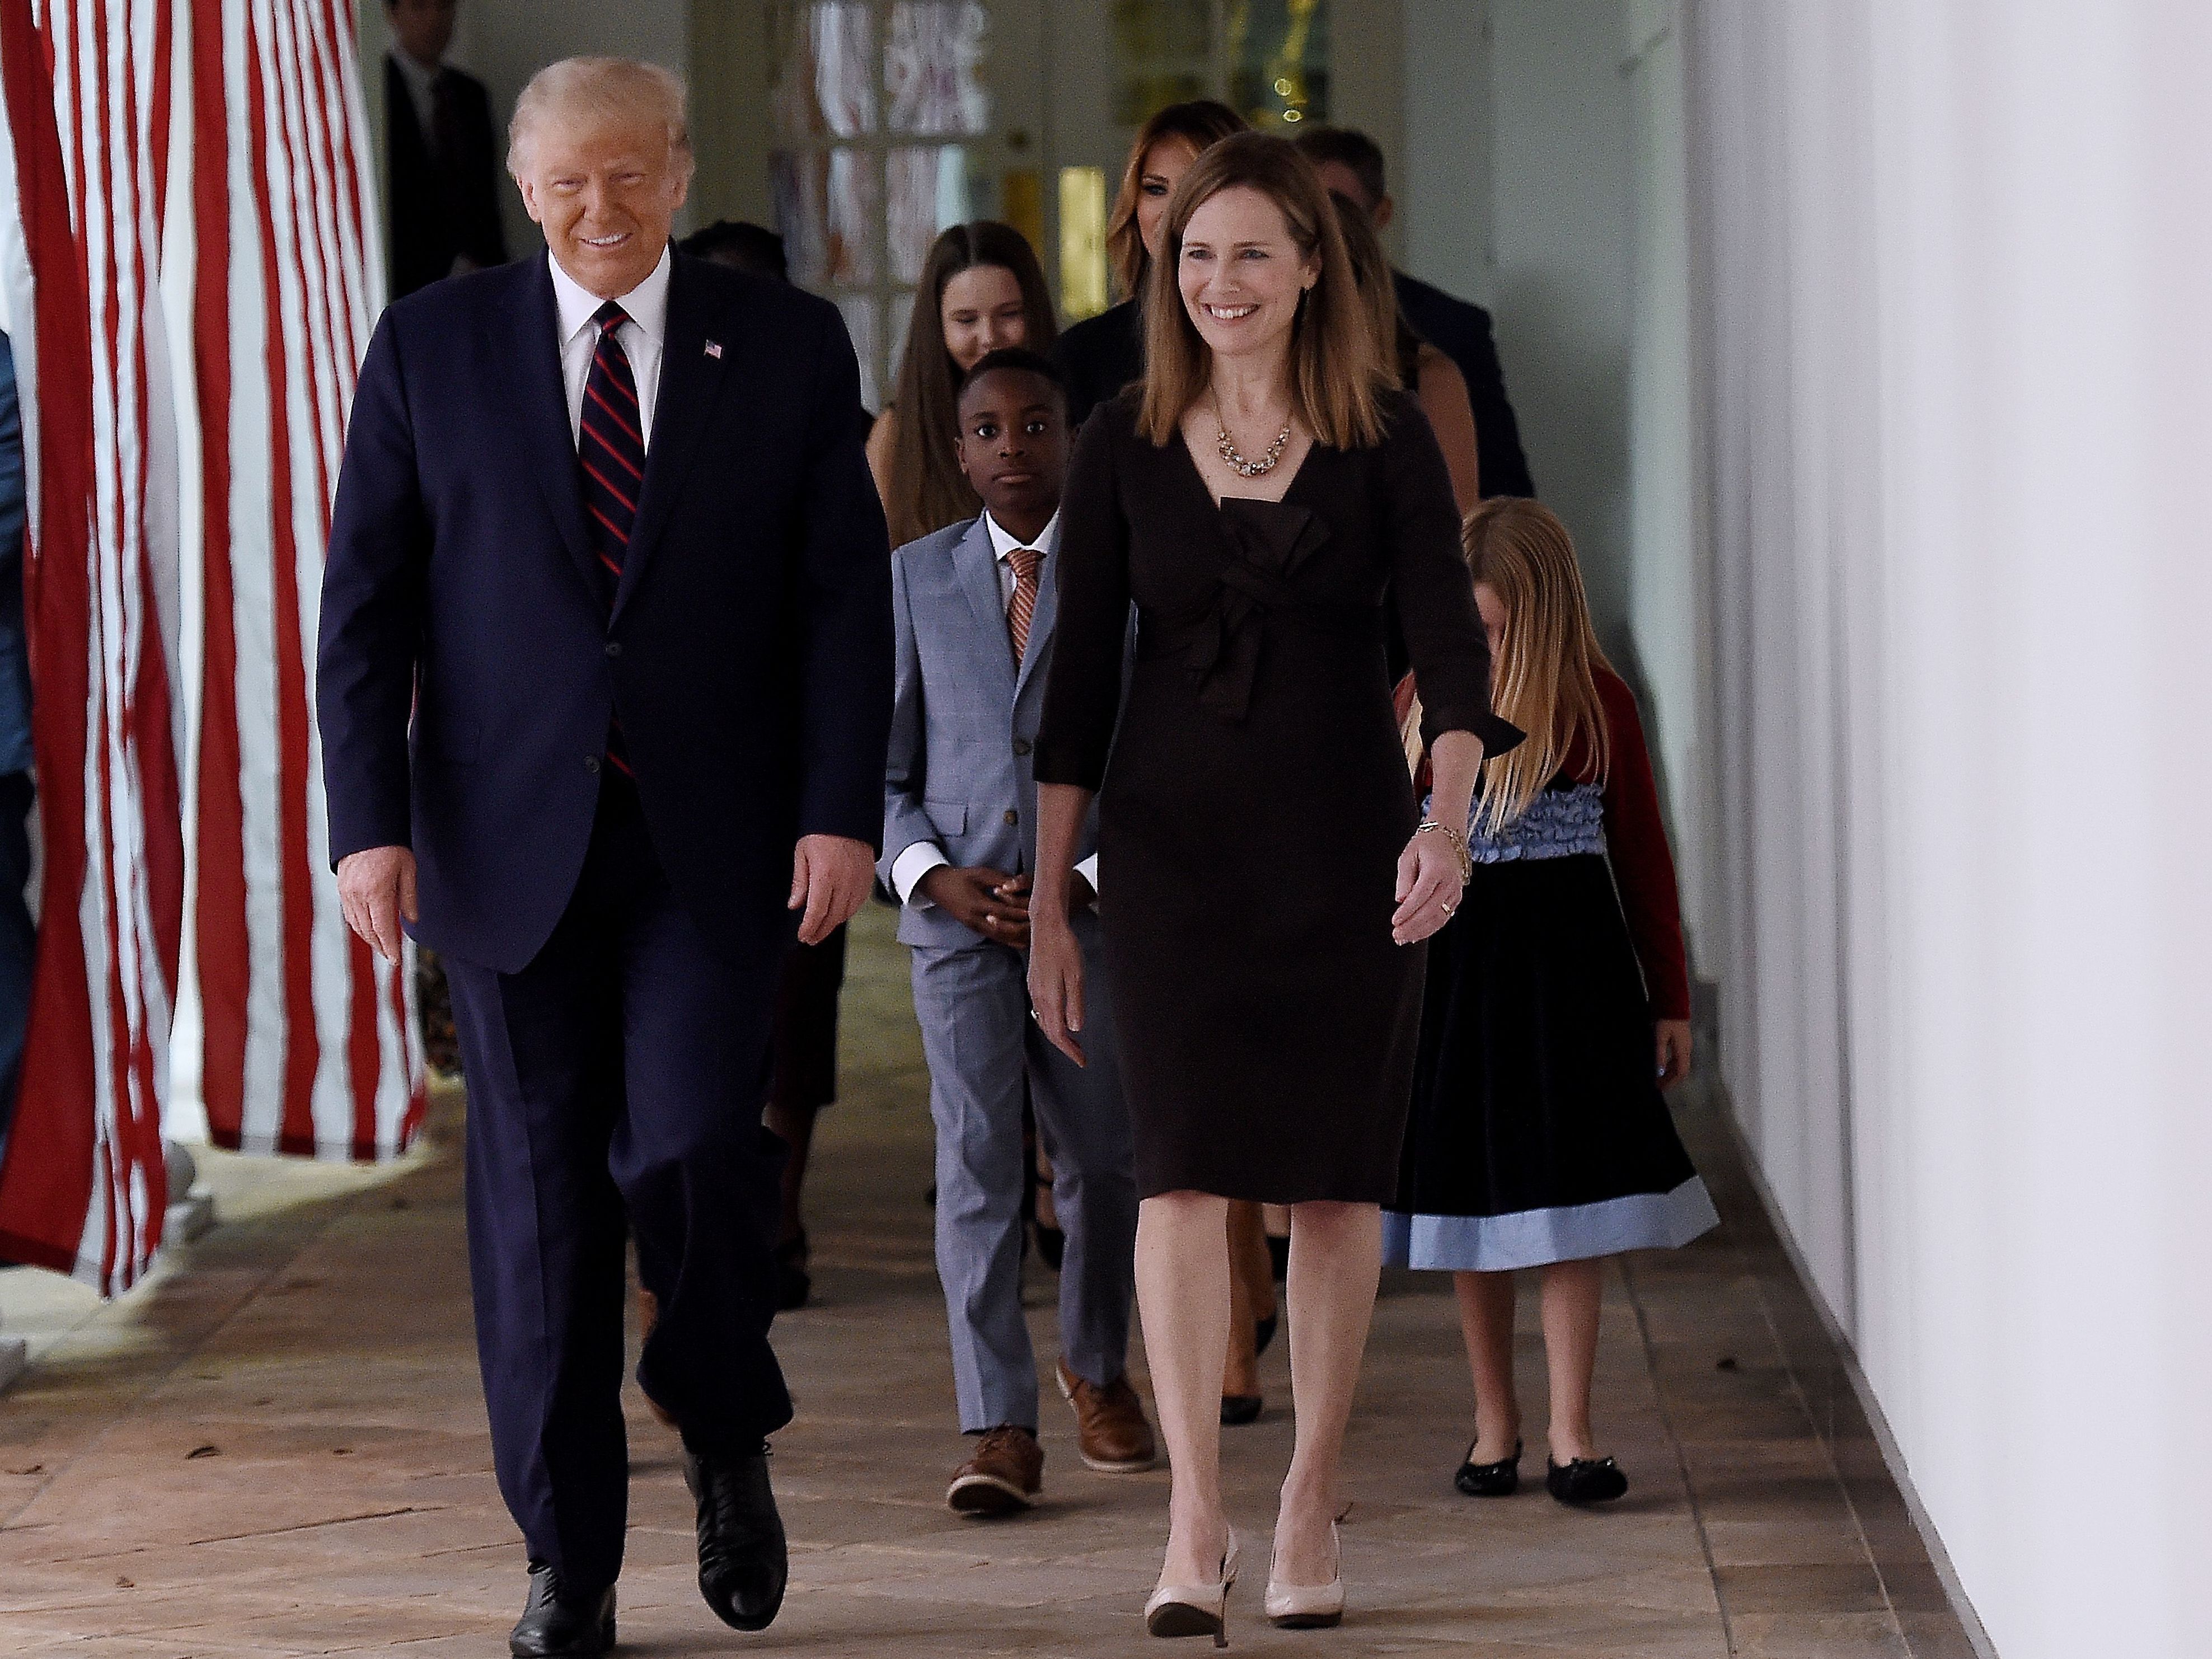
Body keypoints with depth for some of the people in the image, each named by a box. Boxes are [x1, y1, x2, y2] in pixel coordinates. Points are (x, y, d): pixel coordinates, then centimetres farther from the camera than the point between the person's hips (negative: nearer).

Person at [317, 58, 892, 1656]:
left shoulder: (790, 347, 4)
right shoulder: (431, 349, 4)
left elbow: (847, 597, 2)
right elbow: (365, 605, 3)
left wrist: (842, 810, -8)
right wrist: (372, 821, -6)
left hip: (713, 841, -1)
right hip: (510, 836, 1)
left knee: (689, 1143, -14)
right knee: (540, 1186, 3)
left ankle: (727, 1431, 16)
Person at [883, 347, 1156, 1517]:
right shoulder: (916, 578, 7)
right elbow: (881, 769, 9)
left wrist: (1086, 886, -12)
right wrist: (935, 878, -8)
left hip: (1097, 908, 0)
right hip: (957, 908, 0)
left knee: (1102, 1159, 10)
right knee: (975, 1158, -10)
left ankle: (1099, 1369, 35)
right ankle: (999, 1431, -12)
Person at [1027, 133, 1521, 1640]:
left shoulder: (1386, 440, -1)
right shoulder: (1126, 444, 2)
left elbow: (1451, 640, -10)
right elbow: (1081, 672, 5)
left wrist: (1450, 818, -28)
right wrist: (1048, 903, 3)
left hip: (1345, 846, 0)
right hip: (1174, 843, 0)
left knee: (1336, 1177, 4)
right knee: (1186, 1168, -11)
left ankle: (1313, 1513, 16)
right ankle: (1196, 1526, -14)